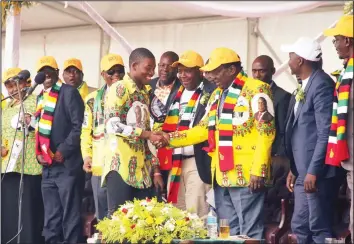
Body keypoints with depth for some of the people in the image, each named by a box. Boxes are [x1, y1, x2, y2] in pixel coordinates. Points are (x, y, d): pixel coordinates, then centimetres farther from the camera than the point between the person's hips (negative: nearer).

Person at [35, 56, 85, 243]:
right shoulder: (41, 97, 17)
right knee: (50, 217, 12)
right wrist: (39, 153, 6)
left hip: (66, 165, -7)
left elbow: (79, 126, -12)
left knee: (70, 216, -3)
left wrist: (63, 151, -15)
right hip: (47, 167, 7)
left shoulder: (69, 92, -5)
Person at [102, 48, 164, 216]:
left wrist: (155, 170, 12)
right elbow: (112, 125, -15)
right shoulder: (119, 88, -3)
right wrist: (148, 135, -15)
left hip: (142, 169, 7)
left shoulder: (145, 93, 19)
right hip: (121, 166, -7)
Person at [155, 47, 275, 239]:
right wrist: (170, 138, 10)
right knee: (227, 231, 13)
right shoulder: (217, 94, 18)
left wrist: (258, 171, -17)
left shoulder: (256, 90, -7)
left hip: (246, 175, -8)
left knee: (250, 231, -4)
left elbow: (266, 132, -12)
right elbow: (204, 129, 20)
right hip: (221, 175, 8)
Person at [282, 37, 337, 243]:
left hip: (316, 172, -10)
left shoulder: (321, 84, -13)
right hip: (302, 172, 10)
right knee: (300, 227, 12)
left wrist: (313, 172, -22)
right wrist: (294, 169, 19)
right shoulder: (305, 86, 16)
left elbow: (325, 132, -20)